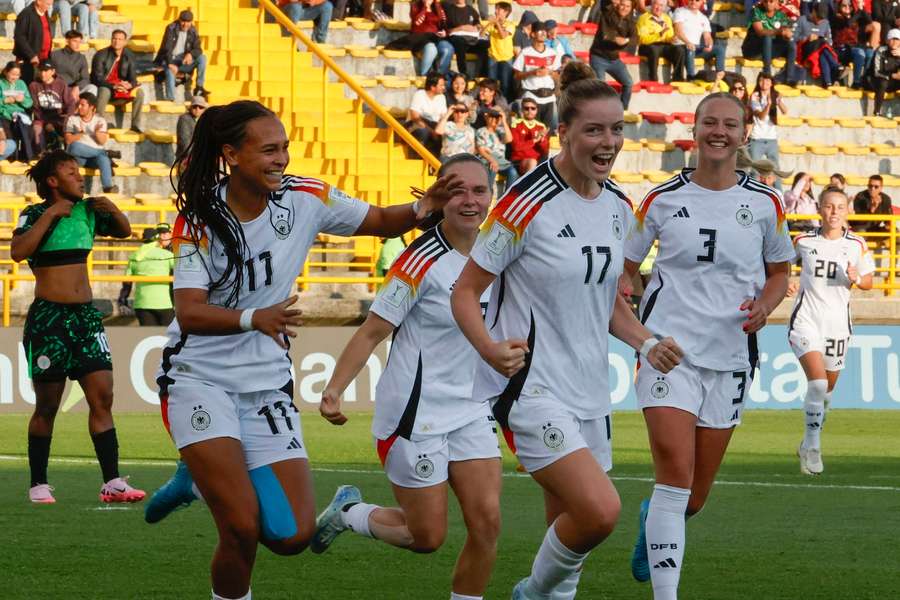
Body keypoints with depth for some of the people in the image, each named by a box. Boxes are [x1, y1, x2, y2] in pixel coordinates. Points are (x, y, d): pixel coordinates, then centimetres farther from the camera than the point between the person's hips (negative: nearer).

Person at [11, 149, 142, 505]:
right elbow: (18, 251, -23)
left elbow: (124, 232, 26)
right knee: (47, 405, 1)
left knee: (102, 397, -4)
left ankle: (112, 482, -5)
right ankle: (38, 485, 11)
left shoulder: (87, 211, 10)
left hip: (85, 315, 5)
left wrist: (112, 210, 5)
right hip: (48, 316, -5)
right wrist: (51, 214, -20)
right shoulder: (35, 214, -5)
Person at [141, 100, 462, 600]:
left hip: (267, 384, 4)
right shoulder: (200, 217, -13)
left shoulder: (304, 198, -5)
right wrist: (253, 319, -41)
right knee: (243, 529, -18)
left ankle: (205, 478, 22)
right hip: (200, 380, -4)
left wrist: (422, 209, -16)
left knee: (293, 535, -6)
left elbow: (381, 222, 7)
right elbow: (190, 313, -23)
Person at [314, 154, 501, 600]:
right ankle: (348, 513, 26)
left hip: (471, 409, 6)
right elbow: (372, 332, -16)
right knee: (427, 537, -1)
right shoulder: (422, 261, -16)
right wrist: (333, 390, -25)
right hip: (414, 413, -6)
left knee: (487, 521, -7)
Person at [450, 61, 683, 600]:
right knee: (601, 511, -21)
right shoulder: (527, 203, -14)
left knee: (572, 530, 8)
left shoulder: (619, 207, 8)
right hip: (530, 388, -7)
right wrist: (490, 348, -28)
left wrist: (646, 343, 2)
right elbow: (465, 291, -10)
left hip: (589, 391, 7)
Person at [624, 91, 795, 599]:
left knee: (695, 496, 10)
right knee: (676, 476, -19)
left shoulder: (765, 204, 3)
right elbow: (624, 269, 11)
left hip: (730, 356, 2)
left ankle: (655, 520, 46)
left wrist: (764, 306, -5)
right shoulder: (662, 200, 1)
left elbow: (780, 272, 16)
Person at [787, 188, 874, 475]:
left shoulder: (857, 245, 1)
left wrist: (856, 279, -11)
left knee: (827, 389, 13)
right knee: (818, 382, -21)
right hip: (806, 320, -3)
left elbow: (869, 281, 11)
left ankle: (809, 446, 33)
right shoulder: (804, 242, -1)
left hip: (837, 323, 3)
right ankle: (813, 446, -11)